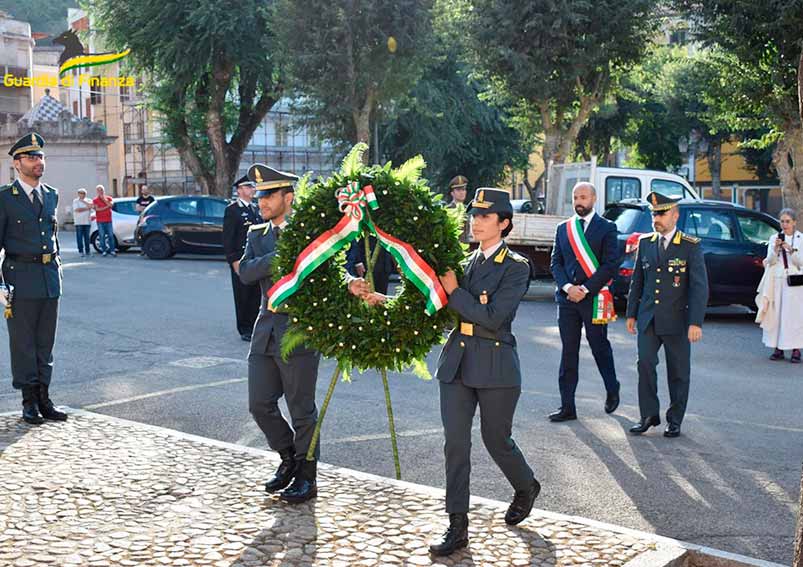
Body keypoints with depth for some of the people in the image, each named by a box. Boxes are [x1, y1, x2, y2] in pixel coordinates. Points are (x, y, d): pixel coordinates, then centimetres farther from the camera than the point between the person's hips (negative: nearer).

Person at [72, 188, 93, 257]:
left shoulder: (88, 200, 14)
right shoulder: (75, 201, 5)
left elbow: (91, 205, -8)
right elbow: (77, 210, -10)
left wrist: (83, 201, -13)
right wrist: (86, 208, -5)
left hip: (87, 222, 2)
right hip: (79, 222, -2)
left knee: (87, 237, 4)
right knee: (80, 237, -5)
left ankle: (87, 251, 8)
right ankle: (81, 251, -4)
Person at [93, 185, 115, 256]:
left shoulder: (109, 198, 11)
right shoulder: (95, 200, 6)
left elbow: (110, 205, -9)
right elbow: (97, 209, -7)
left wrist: (103, 198, -8)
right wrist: (106, 207, -9)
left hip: (108, 220, 1)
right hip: (100, 221, -1)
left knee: (111, 235, -2)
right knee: (102, 236, -3)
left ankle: (112, 250, 2)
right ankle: (104, 251, 1)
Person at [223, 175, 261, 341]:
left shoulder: (255, 209, 16)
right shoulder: (232, 209, -6)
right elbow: (227, 237, -9)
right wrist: (233, 259, -15)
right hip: (240, 259, -6)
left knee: (256, 294, 6)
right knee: (243, 296, 0)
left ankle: (254, 326, 15)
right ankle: (244, 330, 8)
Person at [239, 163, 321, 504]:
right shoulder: (257, 235, 10)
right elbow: (246, 273, -7)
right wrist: (282, 254, -19)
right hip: (266, 333, 6)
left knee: (302, 411, 3)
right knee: (260, 405, 9)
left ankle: (307, 477, 19)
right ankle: (289, 458, 31)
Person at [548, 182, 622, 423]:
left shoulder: (607, 228, 0)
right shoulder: (563, 228, 12)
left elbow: (611, 264, -8)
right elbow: (555, 262, 9)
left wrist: (585, 289, -13)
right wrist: (567, 287, -8)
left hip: (594, 298, -3)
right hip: (567, 297, 3)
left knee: (600, 347, 8)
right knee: (568, 351, 3)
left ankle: (612, 390, 34)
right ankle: (567, 407, 6)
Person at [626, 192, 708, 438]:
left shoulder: (691, 246, -5)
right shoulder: (645, 242, 8)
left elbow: (699, 286, -10)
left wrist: (696, 322, -17)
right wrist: (632, 313, 11)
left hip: (676, 320, -3)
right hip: (648, 319, 3)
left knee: (678, 372, 6)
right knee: (645, 364, -5)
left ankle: (675, 420, 19)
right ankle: (649, 416, 7)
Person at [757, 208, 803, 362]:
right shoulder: (774, 238, 10)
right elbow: (770, 261, 2)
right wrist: (775, 249, -15)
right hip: (777, 281, 2)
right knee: (776, 314, 0)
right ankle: (778, 349, 6)